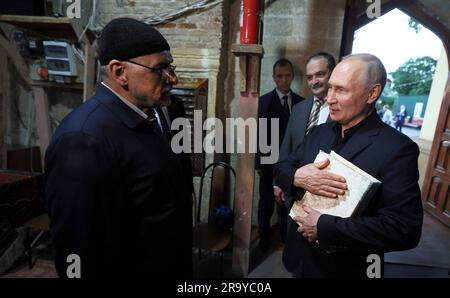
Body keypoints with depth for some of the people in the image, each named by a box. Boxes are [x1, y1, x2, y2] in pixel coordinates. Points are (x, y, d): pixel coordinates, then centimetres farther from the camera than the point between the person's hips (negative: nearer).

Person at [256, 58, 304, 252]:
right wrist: (259, 163, -8)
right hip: (270, 162, -2)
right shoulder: (264, 101, -3)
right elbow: (258, 134, -5)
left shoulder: (301, 102, 4)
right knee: (266, 203, 11)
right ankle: (264, 238, 30)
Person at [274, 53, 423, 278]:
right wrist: (297, 177, -21)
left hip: (345, 269, -5)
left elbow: (405, 229, -24)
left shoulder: (397, 149, -19)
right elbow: (281, 168, 2)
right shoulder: (319, 133, 0)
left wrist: (324, 226, -25)